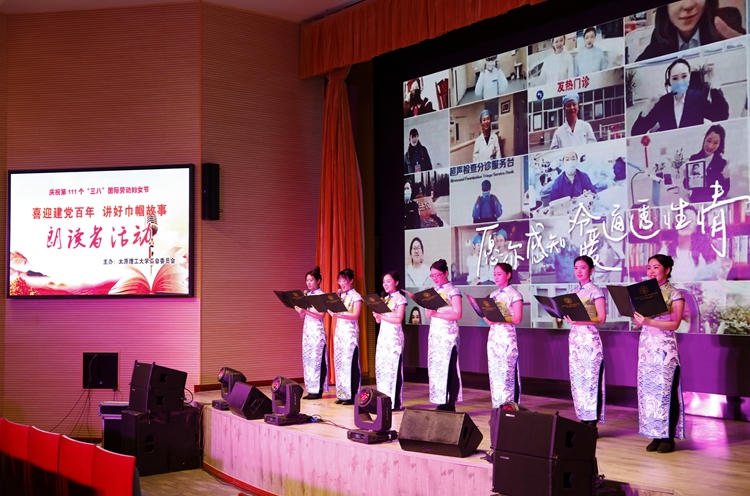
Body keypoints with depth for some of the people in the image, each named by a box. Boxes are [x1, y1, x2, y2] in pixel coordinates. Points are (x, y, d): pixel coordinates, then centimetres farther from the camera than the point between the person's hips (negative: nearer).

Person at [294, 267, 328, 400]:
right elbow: (302, 316, 12)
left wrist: (306, 311, -23)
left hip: (317, 330, -7)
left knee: (316, 359, -7)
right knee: (307, 359, 5)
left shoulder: (321, 295, -6)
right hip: (307, 329, 7)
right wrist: (299, 309, -8)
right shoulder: (306, 295, 13)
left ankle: (318, 390, -4)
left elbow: (320, 316, -14)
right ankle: (311, 390, 8)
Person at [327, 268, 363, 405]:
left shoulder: (356, 296, -6)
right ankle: (342, 394, 10)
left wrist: (339, 315, -28)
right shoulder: (340, 296, 15)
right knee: (339, 362, 5)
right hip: (339, 331, 7)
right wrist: (332, 312, -7)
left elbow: (355, 316, -17)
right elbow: (335, 312, 14)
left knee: (349, 363, -7)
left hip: (350, 332, -7)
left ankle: (351, 396, -4)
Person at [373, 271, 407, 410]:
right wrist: (377, 314, -7)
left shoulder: (400, 298, -5)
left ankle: (396, 402, -6)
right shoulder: (384, 298, 17)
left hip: (394, 337, -7)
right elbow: (378, 320, 14)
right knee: (381, 367, 5)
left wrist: (382, 315, -14)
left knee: (393, 368, -9)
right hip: (383, 335, 7)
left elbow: (399, 319, -15)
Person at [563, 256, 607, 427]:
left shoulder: (595, 291, -5)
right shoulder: (573, 292, 15)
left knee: (591, 379, -7)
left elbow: (601, 318, -11)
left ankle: (592, 421, -4)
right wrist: (567, 318, -4)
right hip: (574, 337, 7)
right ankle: (582, 418, 13)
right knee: (576, 379, 6)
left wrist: (580, 321, -24)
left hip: (589, 338, -7)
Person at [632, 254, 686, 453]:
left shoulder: (675, 294, -3)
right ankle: (656, 435, 10)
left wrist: (649, 321, -23)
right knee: (648, 389, 3)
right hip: (646, 345, 5)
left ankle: (668, 437, 1)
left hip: (665, 347, -5)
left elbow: (675, 323, -12)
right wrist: (637, 317, -9)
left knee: (665, 390, -6)